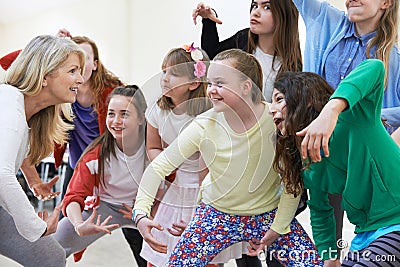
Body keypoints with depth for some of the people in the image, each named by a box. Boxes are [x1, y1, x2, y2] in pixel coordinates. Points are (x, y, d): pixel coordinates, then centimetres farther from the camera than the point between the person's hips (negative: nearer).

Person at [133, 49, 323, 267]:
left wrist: (278, 227, -8)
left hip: (268, 213, 0)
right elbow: (159, 167, -13)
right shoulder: (204, 126, -19)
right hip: (217, 214, 0)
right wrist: (141, 213, -24)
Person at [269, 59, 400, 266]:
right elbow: (320, 212, 19)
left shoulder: (350, 117, -15)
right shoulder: (309, 167, 8)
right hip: (365, 235, 8)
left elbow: (374, 67, -32)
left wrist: (331, 109, -43)